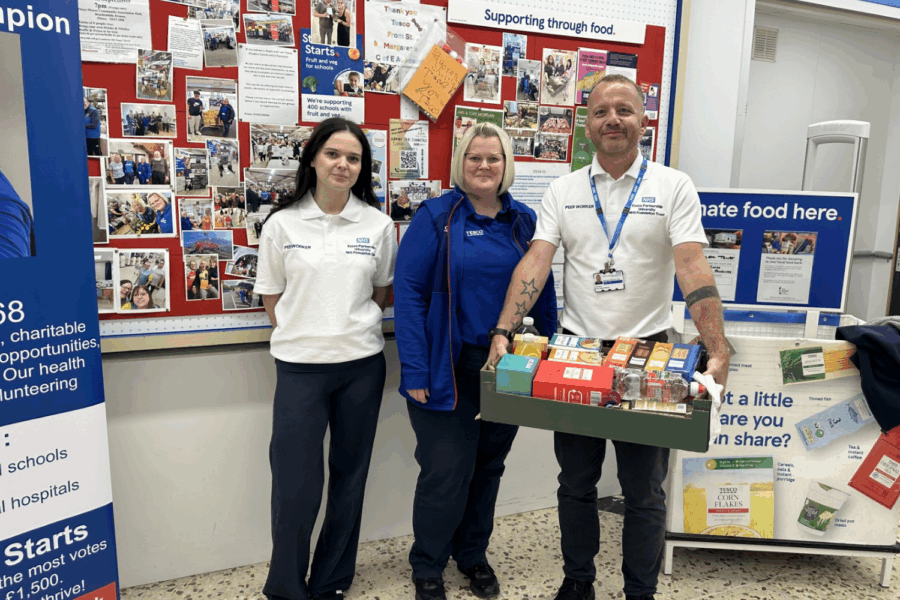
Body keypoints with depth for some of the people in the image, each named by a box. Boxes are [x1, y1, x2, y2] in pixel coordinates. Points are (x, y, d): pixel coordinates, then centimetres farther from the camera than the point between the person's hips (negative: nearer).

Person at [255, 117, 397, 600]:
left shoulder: (378, 224, 2)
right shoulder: (282, 223, -1)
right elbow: (272, 296, 5)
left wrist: (351, 325, 4)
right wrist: (302, 333, 0)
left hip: (362, 363, 2)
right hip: (300, 365, -2)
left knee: (349, 476, 12)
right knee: (295, 483, -2)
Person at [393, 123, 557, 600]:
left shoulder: (524, 222, 7)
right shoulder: (436, 217, -5)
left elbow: (542, 293, 11)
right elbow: (408, 291, -10)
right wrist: (414, 371, -16)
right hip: (449, 371, -4)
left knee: (488, 467, 17)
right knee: (446, 471, 2)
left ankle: (473, 554, 39)